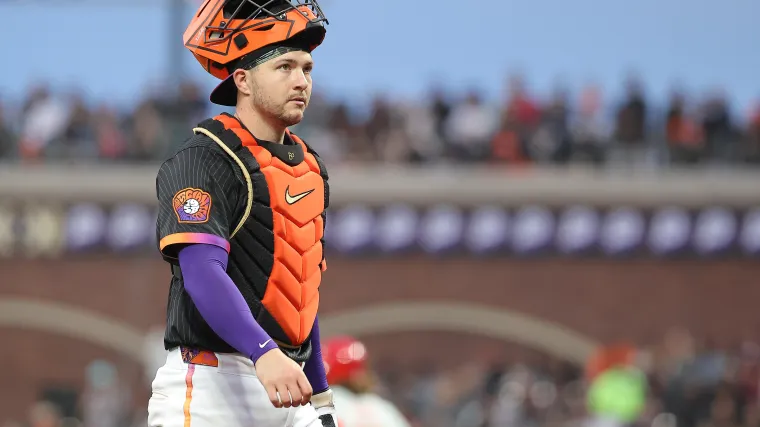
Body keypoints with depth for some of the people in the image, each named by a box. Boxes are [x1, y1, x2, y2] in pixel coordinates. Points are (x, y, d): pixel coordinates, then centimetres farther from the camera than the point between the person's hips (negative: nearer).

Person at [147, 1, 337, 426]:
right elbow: (202, 273, -24)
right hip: (211, 386, -8)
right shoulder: (202, 162, -10)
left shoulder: (311, 167, 17)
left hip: (287, 390, 8)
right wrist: (263, 354, -38)